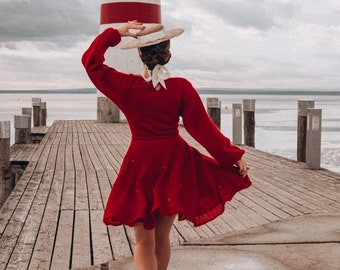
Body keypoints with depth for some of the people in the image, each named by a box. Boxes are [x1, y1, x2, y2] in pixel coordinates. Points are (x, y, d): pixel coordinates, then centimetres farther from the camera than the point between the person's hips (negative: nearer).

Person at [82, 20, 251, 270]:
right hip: (174, 164, 1)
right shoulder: (181, 87, -9)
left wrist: (116, 33, 2)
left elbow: (91, 61, 3)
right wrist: (233, 156, 1)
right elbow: (203, 127, -6)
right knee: (162, 237, 17)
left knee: (144, 242, 8)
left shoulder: (126, 86, -9)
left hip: (140, 165, -1)